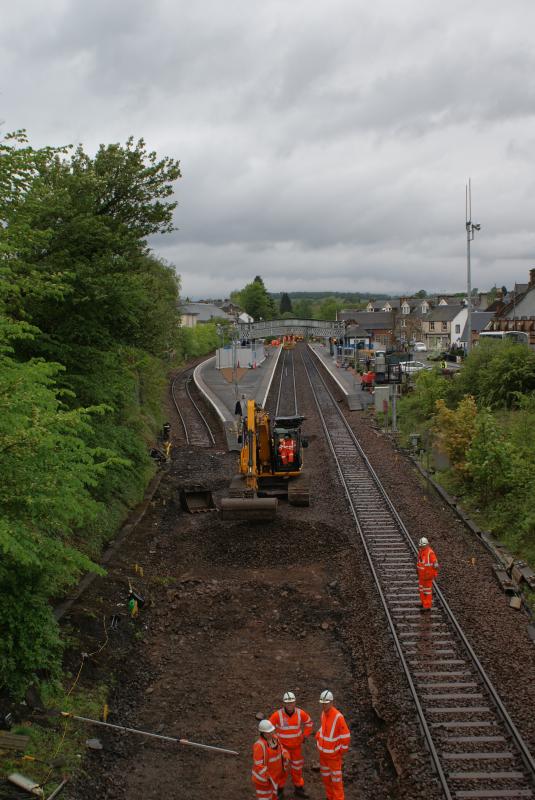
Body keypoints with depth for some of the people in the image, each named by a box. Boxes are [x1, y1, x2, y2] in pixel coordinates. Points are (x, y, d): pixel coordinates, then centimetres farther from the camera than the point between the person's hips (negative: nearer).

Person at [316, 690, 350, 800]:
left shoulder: (338, 716, -30)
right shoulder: (324, 713, -6)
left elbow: (346, 735, -21)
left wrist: (342, 751, -12)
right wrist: (318, 740, 9)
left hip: (333, 753, -7)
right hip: (323, 751, 7)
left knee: (336, 778, 5)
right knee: (325, 776, 19)